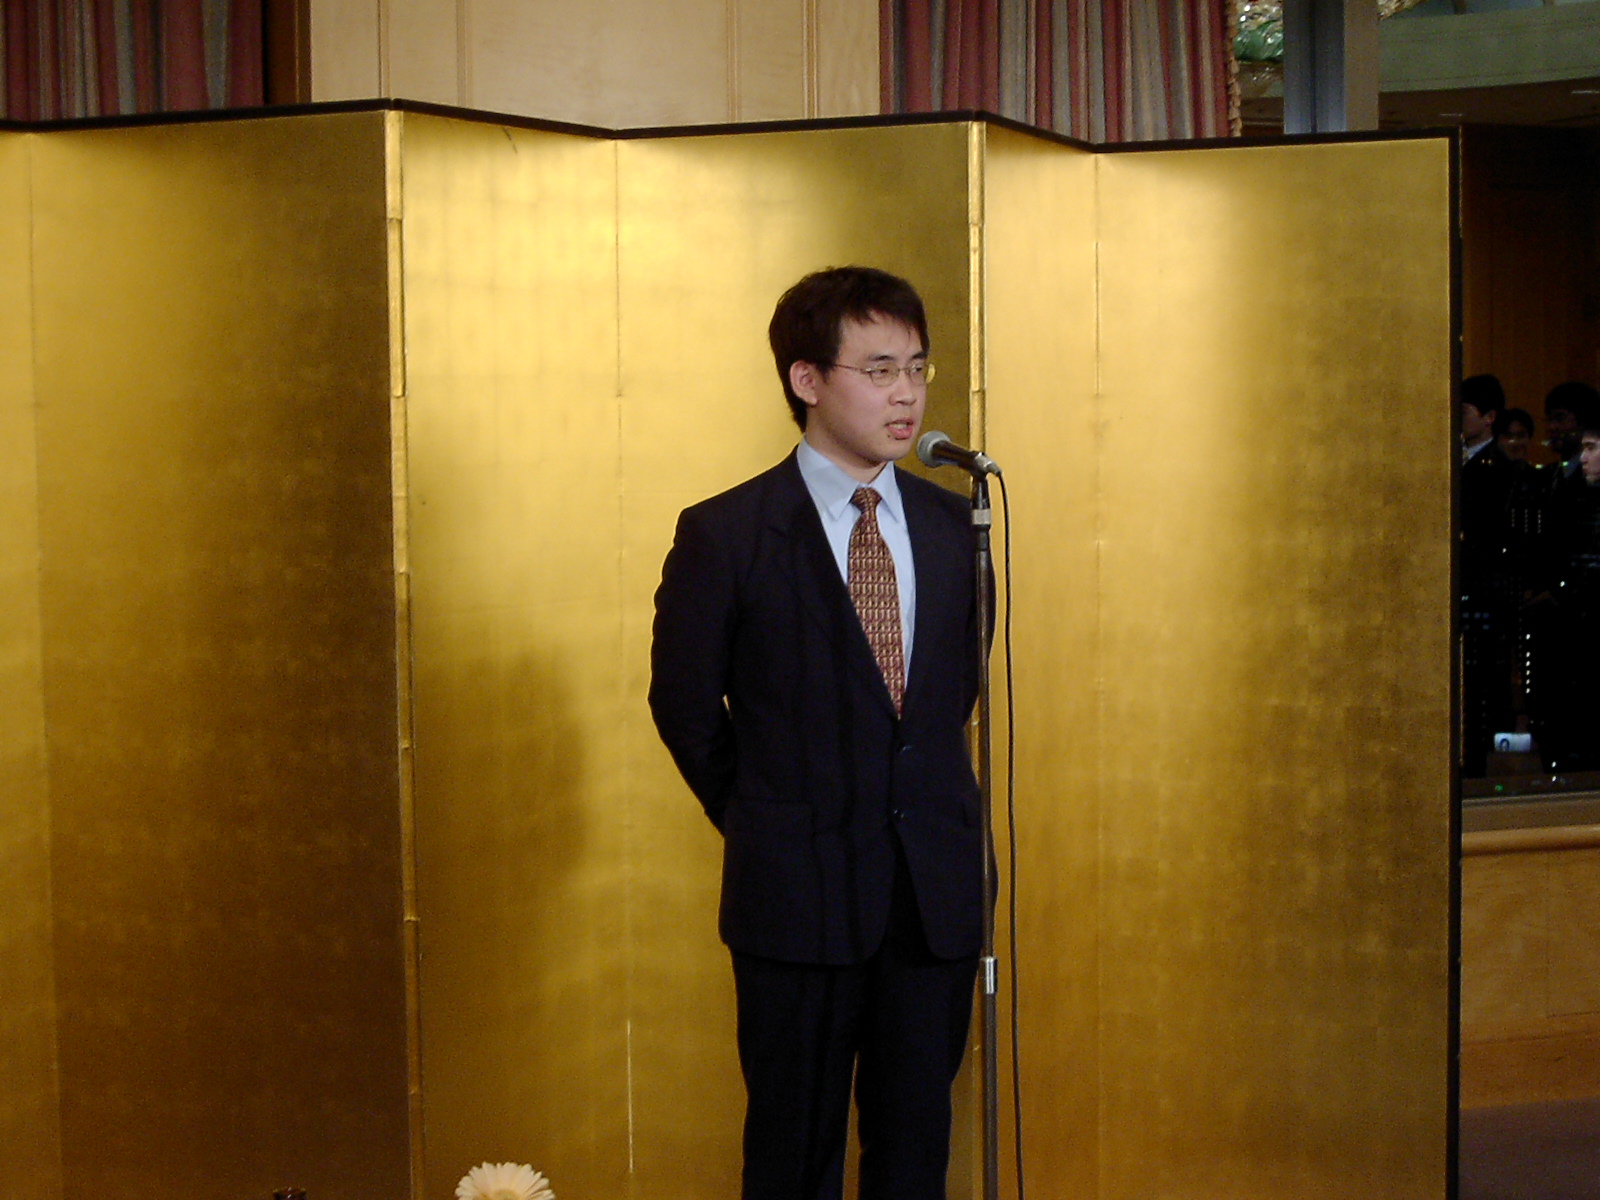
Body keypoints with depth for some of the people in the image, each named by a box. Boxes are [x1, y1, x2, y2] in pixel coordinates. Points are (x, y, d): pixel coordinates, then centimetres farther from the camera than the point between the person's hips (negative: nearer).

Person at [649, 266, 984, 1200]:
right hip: (799, 893, -3)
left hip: (936, 887, 4)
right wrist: (760, 821, 7)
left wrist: (922, 802, 13)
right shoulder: (725, 536, -6)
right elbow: (684, 702, 2)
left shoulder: (956, 526, 7)